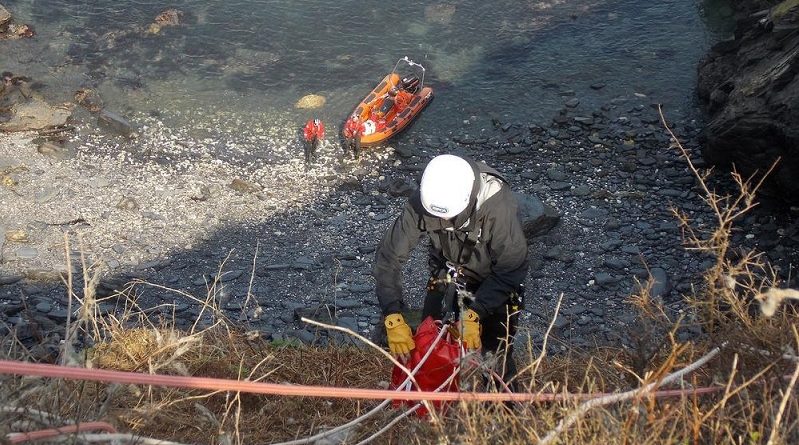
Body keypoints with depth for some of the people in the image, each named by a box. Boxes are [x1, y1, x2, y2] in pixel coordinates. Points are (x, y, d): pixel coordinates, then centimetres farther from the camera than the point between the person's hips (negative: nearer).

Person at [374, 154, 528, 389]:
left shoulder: (498, 205, -36)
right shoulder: (420, 203, -28)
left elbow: (511, 268, -27)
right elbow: (388, 256, -23)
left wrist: (475, 314, -35)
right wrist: (393, 317, -32)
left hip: (494, 280, -2)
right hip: (447, 272, 2)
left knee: (496, 355, -1)